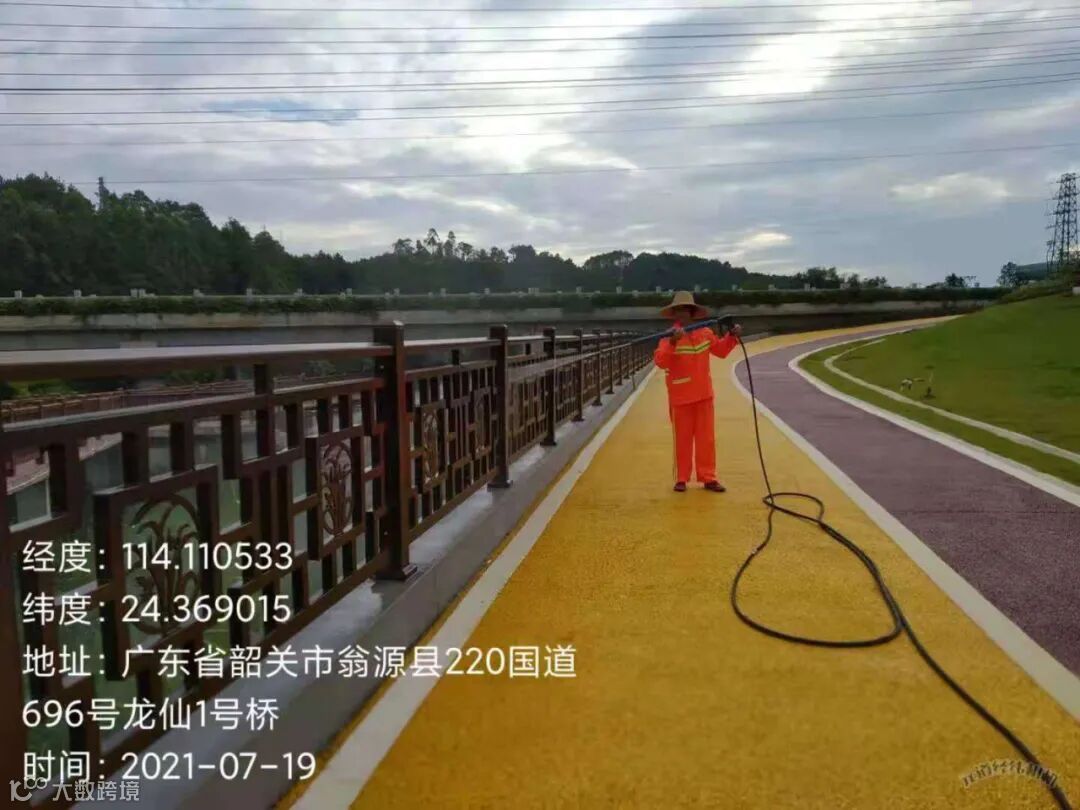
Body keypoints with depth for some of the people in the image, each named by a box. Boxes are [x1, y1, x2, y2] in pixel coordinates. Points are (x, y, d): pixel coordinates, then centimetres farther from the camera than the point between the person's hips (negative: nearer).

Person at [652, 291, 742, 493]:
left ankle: (708, 477, 17)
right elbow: (660, 362, -26)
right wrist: (673, 342, -38)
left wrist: (732, 337, 4)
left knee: (706, 438, 9)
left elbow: (720, 350, 19)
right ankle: (681, 478, 15)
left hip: (703, 395, 4)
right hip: (680, 398, -4)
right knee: (682, 439, 6)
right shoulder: (670, 336, -12)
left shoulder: (705, 332, 3)